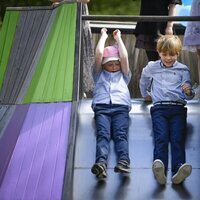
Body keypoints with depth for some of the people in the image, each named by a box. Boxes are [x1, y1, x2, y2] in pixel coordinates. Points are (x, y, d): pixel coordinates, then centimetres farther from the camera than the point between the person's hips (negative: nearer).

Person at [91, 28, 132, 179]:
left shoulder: (124, 75, 36)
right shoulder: (99, 75, 34)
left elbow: (124, 57, 20)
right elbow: (98, 54, 22)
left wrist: (118, 38, 32)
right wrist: (104, 36, 34)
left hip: (121, 107, 0)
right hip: (102, 107, 0)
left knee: (121, 134, -26)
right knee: (103, 134, -27)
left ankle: (124, 162, -50)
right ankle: (101, 163, -51)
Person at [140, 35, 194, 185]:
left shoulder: (183, 69, 17)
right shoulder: (152, 68, 20)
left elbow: (189, 96, 10)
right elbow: (143, 82, 41)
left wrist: (188, 91, -11)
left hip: (178, 107, 0)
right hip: (159, 107, 0)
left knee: (178, 139, -21)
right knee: (161, 137, -23)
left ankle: (178, 170, -41)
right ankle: (160, 168, -46)